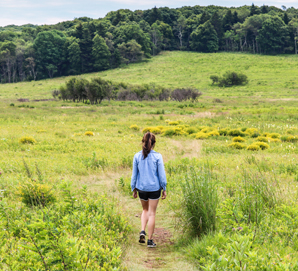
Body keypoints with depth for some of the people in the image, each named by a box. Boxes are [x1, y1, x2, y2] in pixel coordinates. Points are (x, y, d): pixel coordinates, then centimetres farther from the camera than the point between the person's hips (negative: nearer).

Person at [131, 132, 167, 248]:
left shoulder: (137, 156, -4)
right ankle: (150, 240, 10)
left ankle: (142, 231, 3)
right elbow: (161, 174, -7)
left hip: (141, 188, 2)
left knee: (145, 210, 24)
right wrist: (164, 189, 3)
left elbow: (134, 174, 2)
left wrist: (134, 189, 12)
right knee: (152, 213, 6)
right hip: (154, 188, -2)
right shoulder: (157, 156, -10)